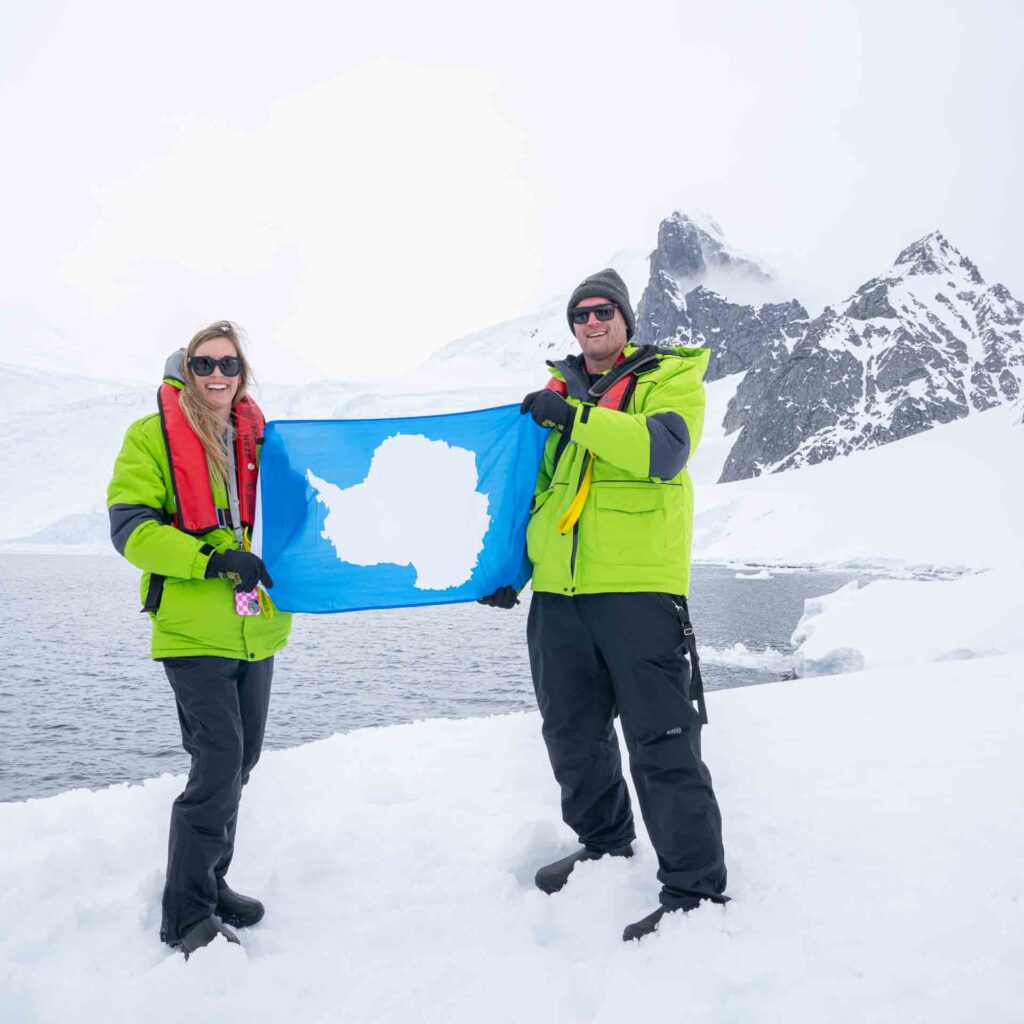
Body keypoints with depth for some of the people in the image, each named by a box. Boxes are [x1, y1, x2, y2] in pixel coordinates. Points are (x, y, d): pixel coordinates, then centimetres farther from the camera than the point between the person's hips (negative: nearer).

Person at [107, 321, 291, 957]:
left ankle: (211, 883, 31)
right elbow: (130, 528, -11)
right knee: (219, 763, -11)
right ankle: (186, 914, 5)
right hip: (193, 632, -6)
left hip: (257, 630, 6)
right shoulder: (151, 437, -3)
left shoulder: (260, 439, 11)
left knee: (239, 762, 13)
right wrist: (210, 559, -22)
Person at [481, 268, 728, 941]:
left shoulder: (670, 377, 2)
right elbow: (532, 483, 24)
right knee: (572, 732, 16)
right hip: (558, 590, 6)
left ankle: (696, 887, 7)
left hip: (638, 583, -6)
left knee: (661, 740, -6)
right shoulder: (556, 392, 19)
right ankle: (605, 842, 37)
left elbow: (664, 449, -18)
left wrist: (575, 417, -19)